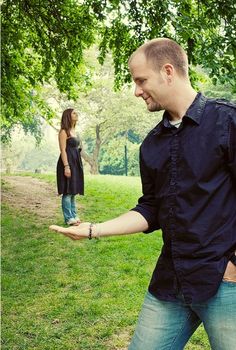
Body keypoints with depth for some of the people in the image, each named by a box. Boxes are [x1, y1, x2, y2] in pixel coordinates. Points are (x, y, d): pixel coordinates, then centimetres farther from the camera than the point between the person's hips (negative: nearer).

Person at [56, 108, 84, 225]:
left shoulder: (74, 132, 17)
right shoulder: (64, 132, -8)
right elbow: (63, 150, -15)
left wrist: (78, 165, 17)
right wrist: (66, 166, -22)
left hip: (75, 163, 9)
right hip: (67, 163, -9)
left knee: (73, 191, 12)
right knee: (67, 192, -5)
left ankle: (74, 215, 19)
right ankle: (69, 218, 0)